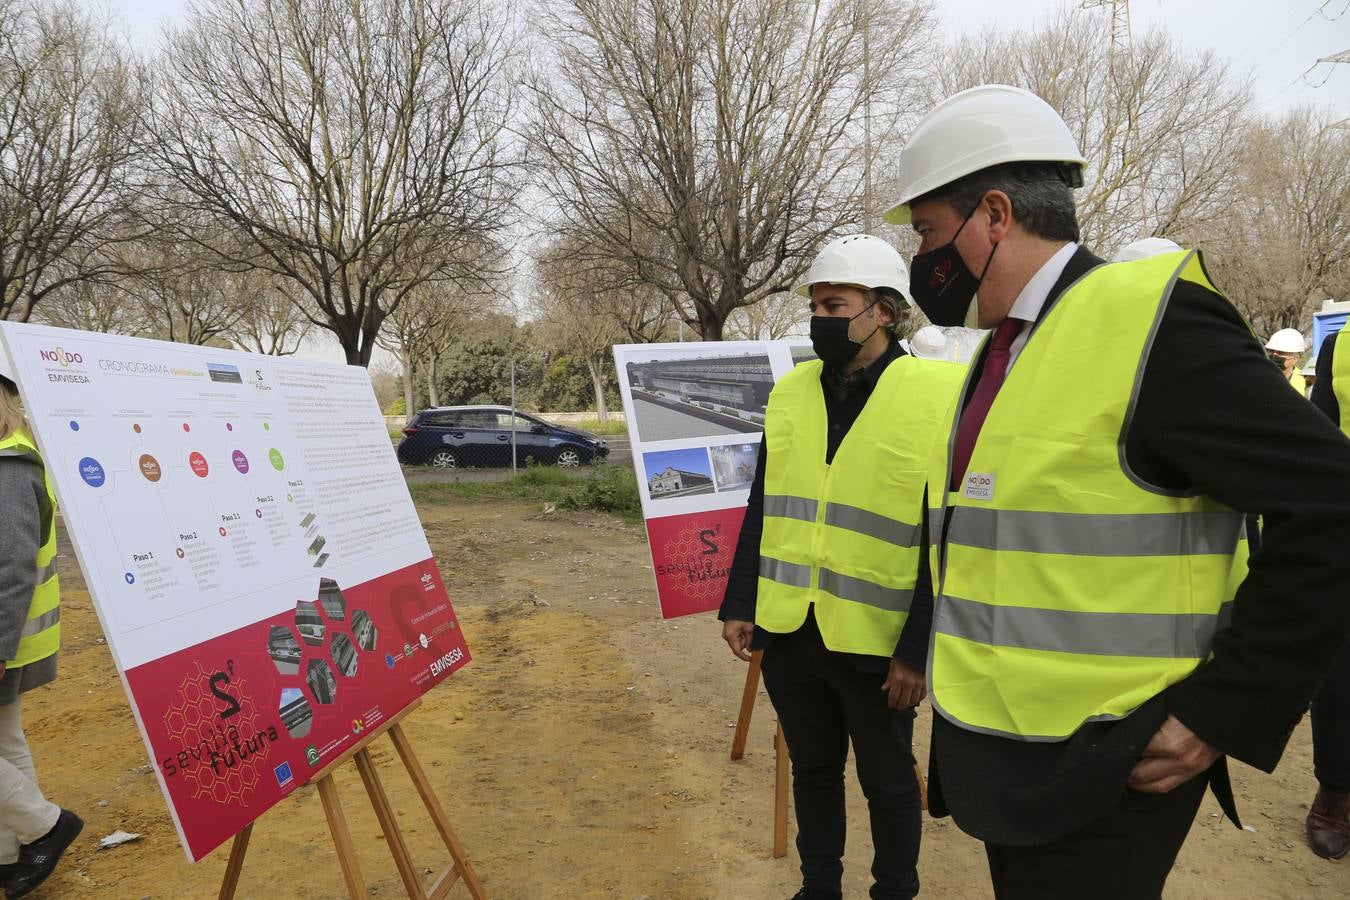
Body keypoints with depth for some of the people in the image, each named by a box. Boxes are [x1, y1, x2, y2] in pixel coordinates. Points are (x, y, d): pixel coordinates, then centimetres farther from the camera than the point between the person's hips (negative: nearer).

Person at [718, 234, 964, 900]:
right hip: (789, 632, 5)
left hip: (875, 641, -4)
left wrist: (921, 651, -12)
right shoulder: (790, 391, 5)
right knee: (812, 772, 21)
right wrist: (740, 606, 6)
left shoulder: (941, 395, -11)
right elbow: (761, 511, 9)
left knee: (887, 783, 17)